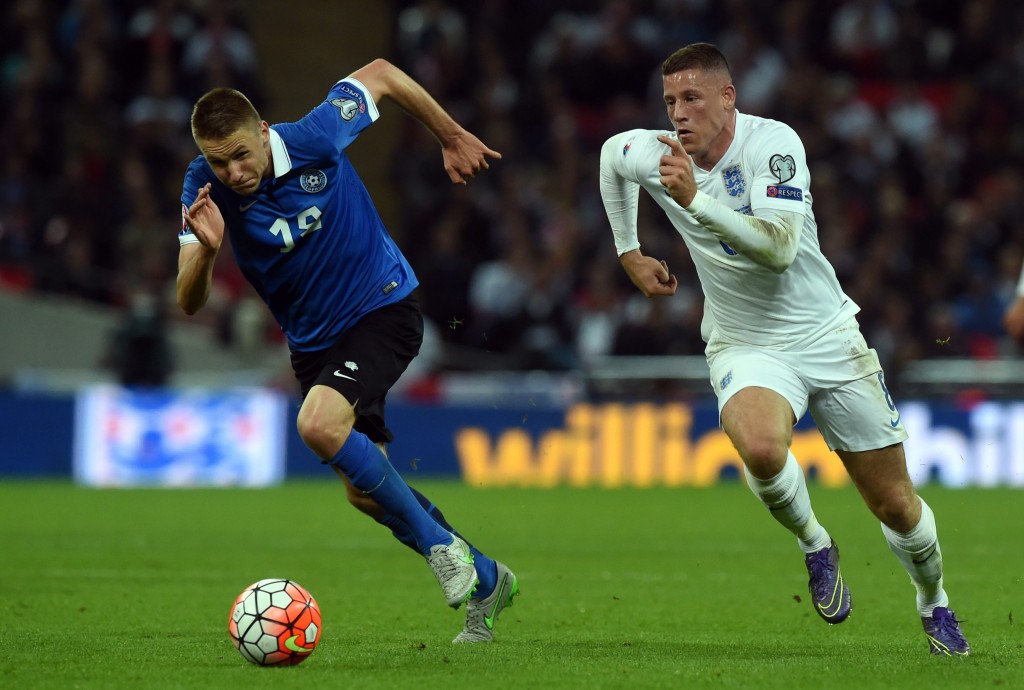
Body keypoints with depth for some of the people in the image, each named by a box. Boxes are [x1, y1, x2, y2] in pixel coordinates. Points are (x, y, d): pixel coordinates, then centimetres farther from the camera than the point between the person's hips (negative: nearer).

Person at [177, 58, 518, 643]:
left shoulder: (315, 139, -23)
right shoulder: (206, 188, -15)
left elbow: (380, 74, -5)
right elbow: (190, 303, -20)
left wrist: (453, 138, 5)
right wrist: (206, 249, -41)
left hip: (383, 306, -5)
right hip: (312, 341, 5)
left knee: (319, 424, -30)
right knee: (365, 491, 9)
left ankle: (441, 544, -14)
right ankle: (483, 579, 29)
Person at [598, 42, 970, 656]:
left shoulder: (773, 143, -18)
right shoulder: (653, 155, -7)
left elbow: (779, 247, -31)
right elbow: (611, 153, 20)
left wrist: (694, 198, -37)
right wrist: (630, 252, 22)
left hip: (828, 335, -1)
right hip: (746, 347, 1)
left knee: (895, 505, 4)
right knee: (761, 448, -34)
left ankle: (935, 605, 34)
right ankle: (815, 546, -3)